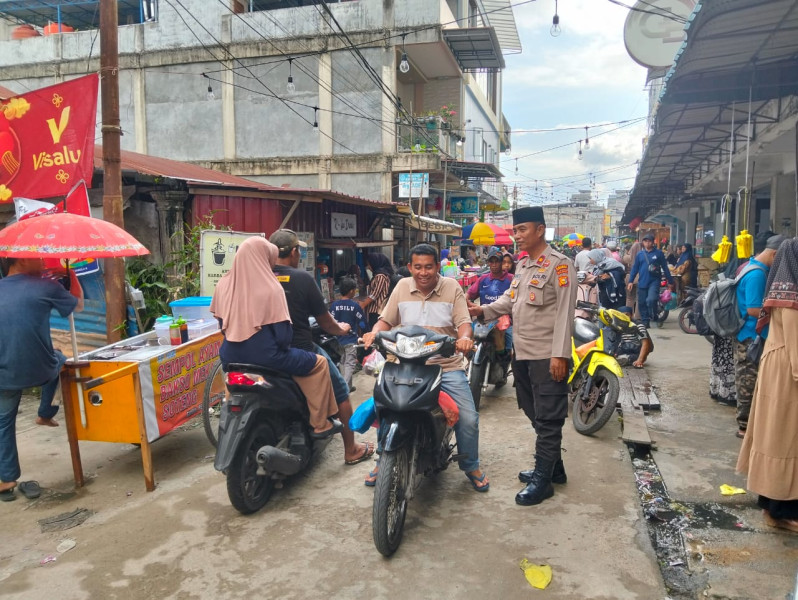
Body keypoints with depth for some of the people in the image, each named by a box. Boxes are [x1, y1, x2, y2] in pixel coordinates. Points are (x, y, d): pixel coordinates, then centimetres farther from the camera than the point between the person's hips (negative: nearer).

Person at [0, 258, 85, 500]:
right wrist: (72, 275, 16)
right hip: (41, 369, -2)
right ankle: (45, 414, 38)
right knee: (59, 360, 35)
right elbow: (78, 305, 8)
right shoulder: (45, 286, -8)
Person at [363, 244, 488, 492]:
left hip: (447, 366, -1)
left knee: (468, 418, -7)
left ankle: (471, 465, 20)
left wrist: (465, 337, -29)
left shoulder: (452, 288, 1)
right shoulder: (402, 287, 6)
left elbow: (463, 321, -6)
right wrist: (374, 332, -16)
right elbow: (386, 319, 5)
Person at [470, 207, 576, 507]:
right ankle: (553, 467, 31)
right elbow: (511, 298, 20)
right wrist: (484, 310, 3)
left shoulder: (559, 264, -12)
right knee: (536, 415, 17)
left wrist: (560, 354, -21)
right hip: (522, 353, 9)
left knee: (547, 419, 0)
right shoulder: (522, 265, 15)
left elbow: (565, 312, -17)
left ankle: (542, 479, 8)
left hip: (547, 356, -9)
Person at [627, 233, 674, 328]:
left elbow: (665, 267, 4)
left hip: (654, 281, -3)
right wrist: (631, 281, 2)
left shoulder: (658, 253, 1)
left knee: (651, 300, -22)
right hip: (642, 282, 3)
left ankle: (655, 317, 0)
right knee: (642, 303, 5)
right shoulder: (639, 254, 7)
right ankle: (645, 322, 18)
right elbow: (635, 268, 9)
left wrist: (670, 281, 5)